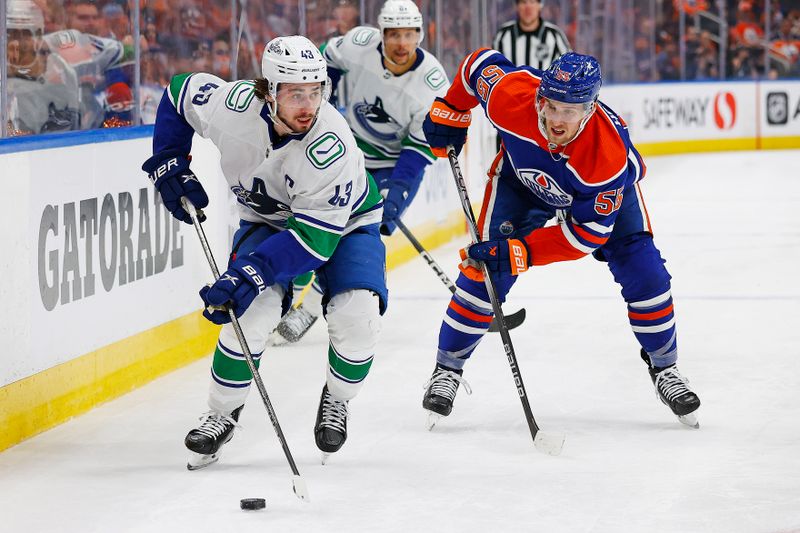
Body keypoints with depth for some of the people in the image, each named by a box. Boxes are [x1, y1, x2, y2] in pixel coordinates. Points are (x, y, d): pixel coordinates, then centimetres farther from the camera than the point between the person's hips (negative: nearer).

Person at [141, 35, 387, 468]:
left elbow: (314, 237, -37)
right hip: (269, 218, 2)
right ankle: (222, 414, -1)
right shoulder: (233, 105, -28)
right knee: (252, 308, -23)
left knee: (357, 317, -24)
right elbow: (180, 91, -4)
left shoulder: (331, 144, -38)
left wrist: (247, 273, -46)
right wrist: (168, 163, -8)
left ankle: (336, 403, 7)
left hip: (344, 222, -2)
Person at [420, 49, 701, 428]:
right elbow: (481, 63, -16)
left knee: (642, 272, -11)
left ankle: (664, 368, 13)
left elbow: (587, 232, -34)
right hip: (523, 176, 1)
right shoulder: (510, 97, -40)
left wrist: (520, 253, -39)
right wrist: (449, 112, -7)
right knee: (484, 269, -11)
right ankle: (448, 367, 7)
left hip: (603, 193, -1)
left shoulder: (609, 153, -43)